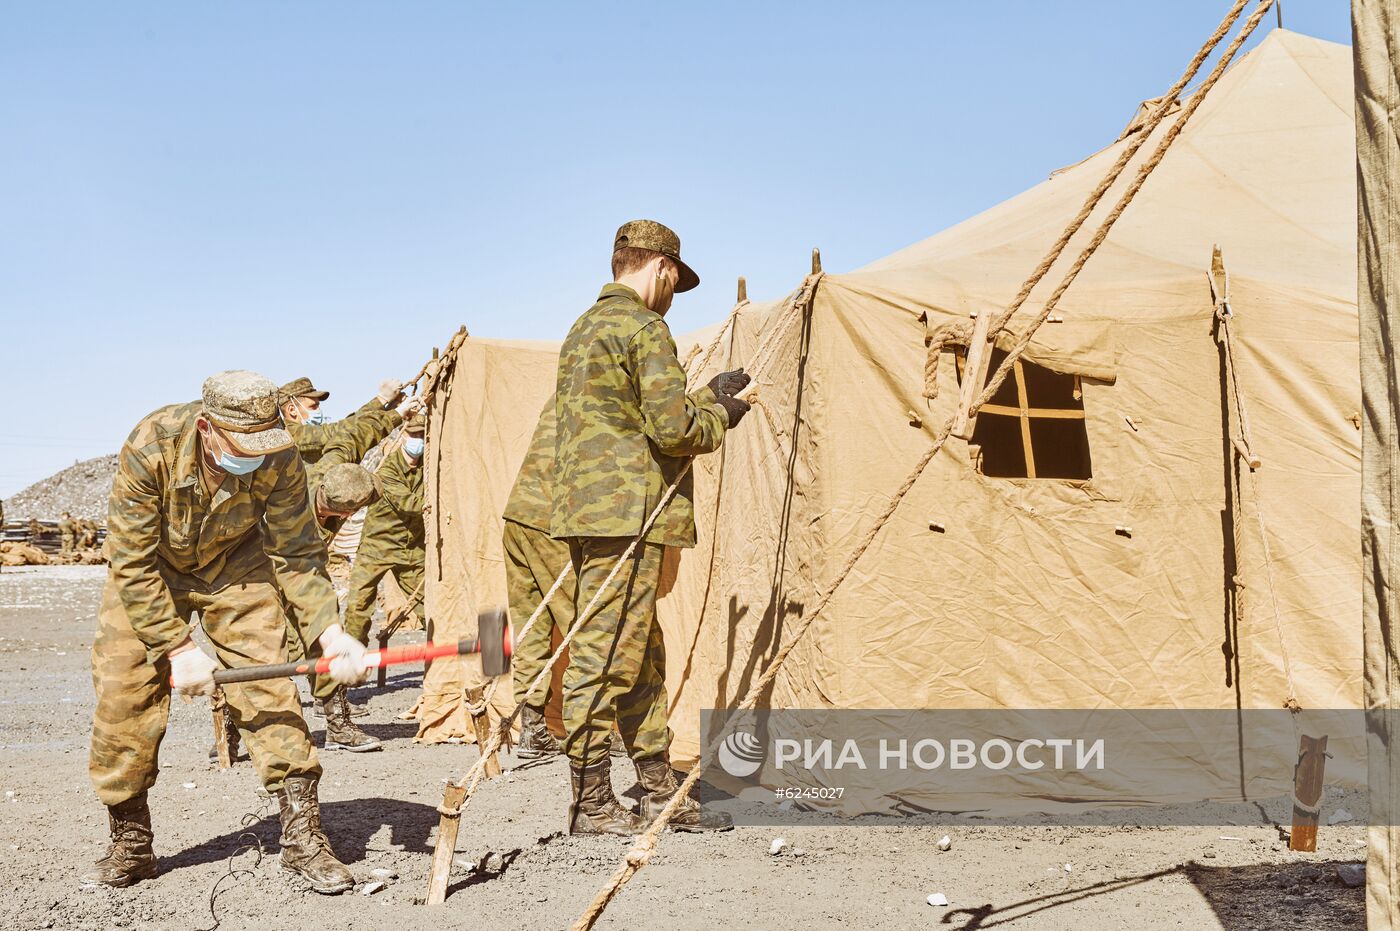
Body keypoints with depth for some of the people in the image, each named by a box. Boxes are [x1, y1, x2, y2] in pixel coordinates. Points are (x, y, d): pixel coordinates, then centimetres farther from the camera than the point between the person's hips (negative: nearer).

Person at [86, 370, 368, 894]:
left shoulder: (280, 461, -28)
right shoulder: (150, 447, -33)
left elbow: (296, 555, -18)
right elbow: (132, 564, -26)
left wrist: (328, 629, -32)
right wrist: (177, 648, -27)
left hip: (237, 567, 1)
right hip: (149, 573, 0)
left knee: (266, 684, -12)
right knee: (124, 696, -5)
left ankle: (303, 839, -7)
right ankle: (130, 846, 13)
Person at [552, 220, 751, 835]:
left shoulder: (584, 328, 21)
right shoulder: (644, 328, -9)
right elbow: (672, 429, -15)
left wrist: (707, 395, 23)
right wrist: (720, 416, 4)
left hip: (586, 510, 10)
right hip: (625, 513, -10)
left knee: (641, 658, 14)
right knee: (605, 657, -4)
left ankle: (660, 792, 20)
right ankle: (590, 804, 3)